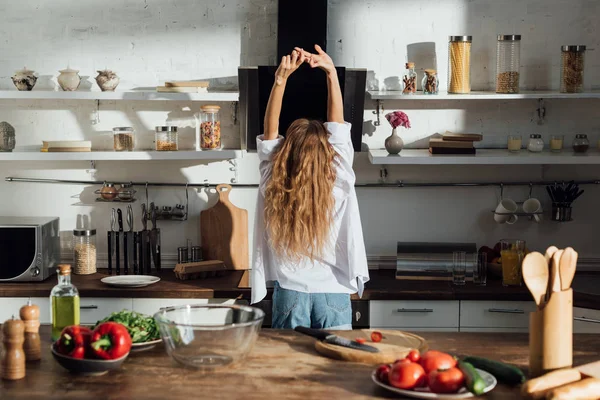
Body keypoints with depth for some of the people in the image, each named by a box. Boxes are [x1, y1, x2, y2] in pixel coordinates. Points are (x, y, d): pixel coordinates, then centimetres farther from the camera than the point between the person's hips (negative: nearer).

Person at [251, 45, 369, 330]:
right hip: (333, 293, -1)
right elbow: (337, 124, -7)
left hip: (290, 293, 1)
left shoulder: (273, 188, -10)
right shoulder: (338, 186, -12)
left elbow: (270, 127, -6)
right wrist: (331, 73, -8)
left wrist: (281, 78, -10)